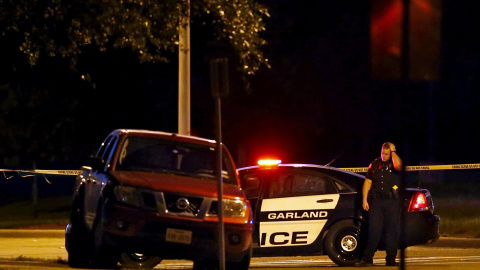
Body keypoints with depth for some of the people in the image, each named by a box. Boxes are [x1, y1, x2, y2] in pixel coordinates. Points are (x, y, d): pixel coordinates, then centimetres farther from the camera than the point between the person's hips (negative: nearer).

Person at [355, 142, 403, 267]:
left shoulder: (394, 163, 2)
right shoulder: (375, 164, 11)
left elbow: (398, 165, -25)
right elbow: (367, 182, 13)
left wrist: (393, 151, -12)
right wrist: (364, 200, 5)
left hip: (392, 201, -2)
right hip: (376, 201, 2)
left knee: (392, 231, 1)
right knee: (374, 230, -2)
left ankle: (391, 260, 8)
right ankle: (367, 259, 0)